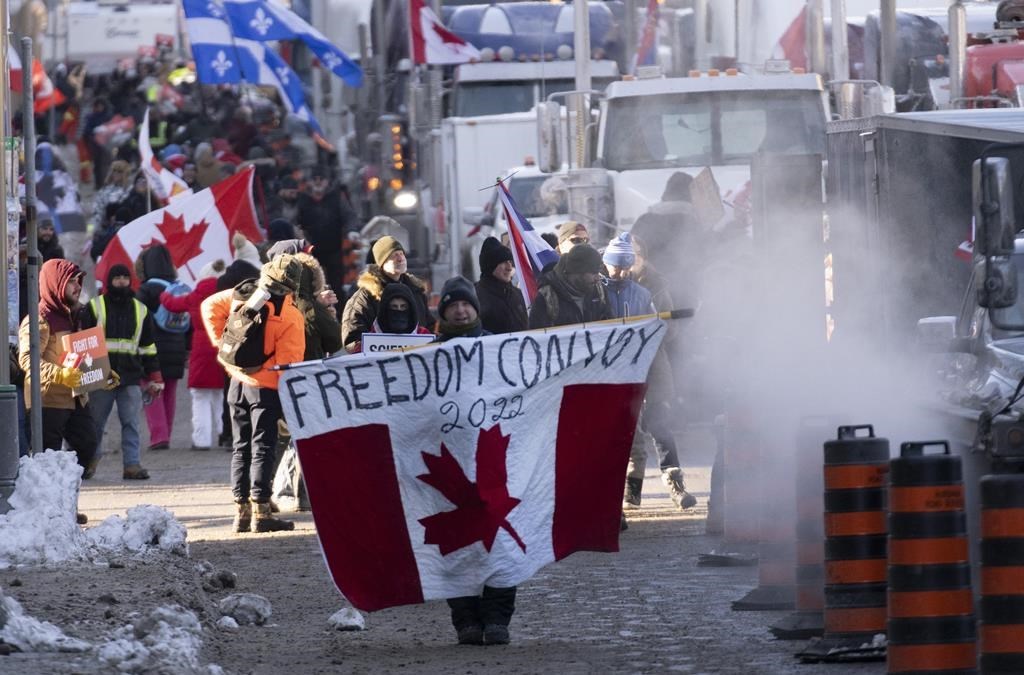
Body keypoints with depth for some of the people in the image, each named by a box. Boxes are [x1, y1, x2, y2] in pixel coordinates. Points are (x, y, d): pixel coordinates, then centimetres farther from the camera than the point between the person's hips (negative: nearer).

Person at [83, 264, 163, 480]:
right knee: (96, 423, 5)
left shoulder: (140, 310, 14)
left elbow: (148, 347, 18)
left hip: (131, 378, 2)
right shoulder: (94, 307, 5)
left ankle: (132, 464, -7)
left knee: (131, 423, -6)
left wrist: (154, 377, 13)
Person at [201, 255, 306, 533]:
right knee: (262, 448, -2)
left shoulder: (242, 295, -1)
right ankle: (260, 512, -6)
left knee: (241, 448, 12)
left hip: (238, 382, 5)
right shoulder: (290, 317, -15)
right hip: (266, 387, -5)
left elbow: (210, 306, 12)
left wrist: (221, 341, 15)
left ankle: (241, 511, 13)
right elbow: (289, 363, -17)